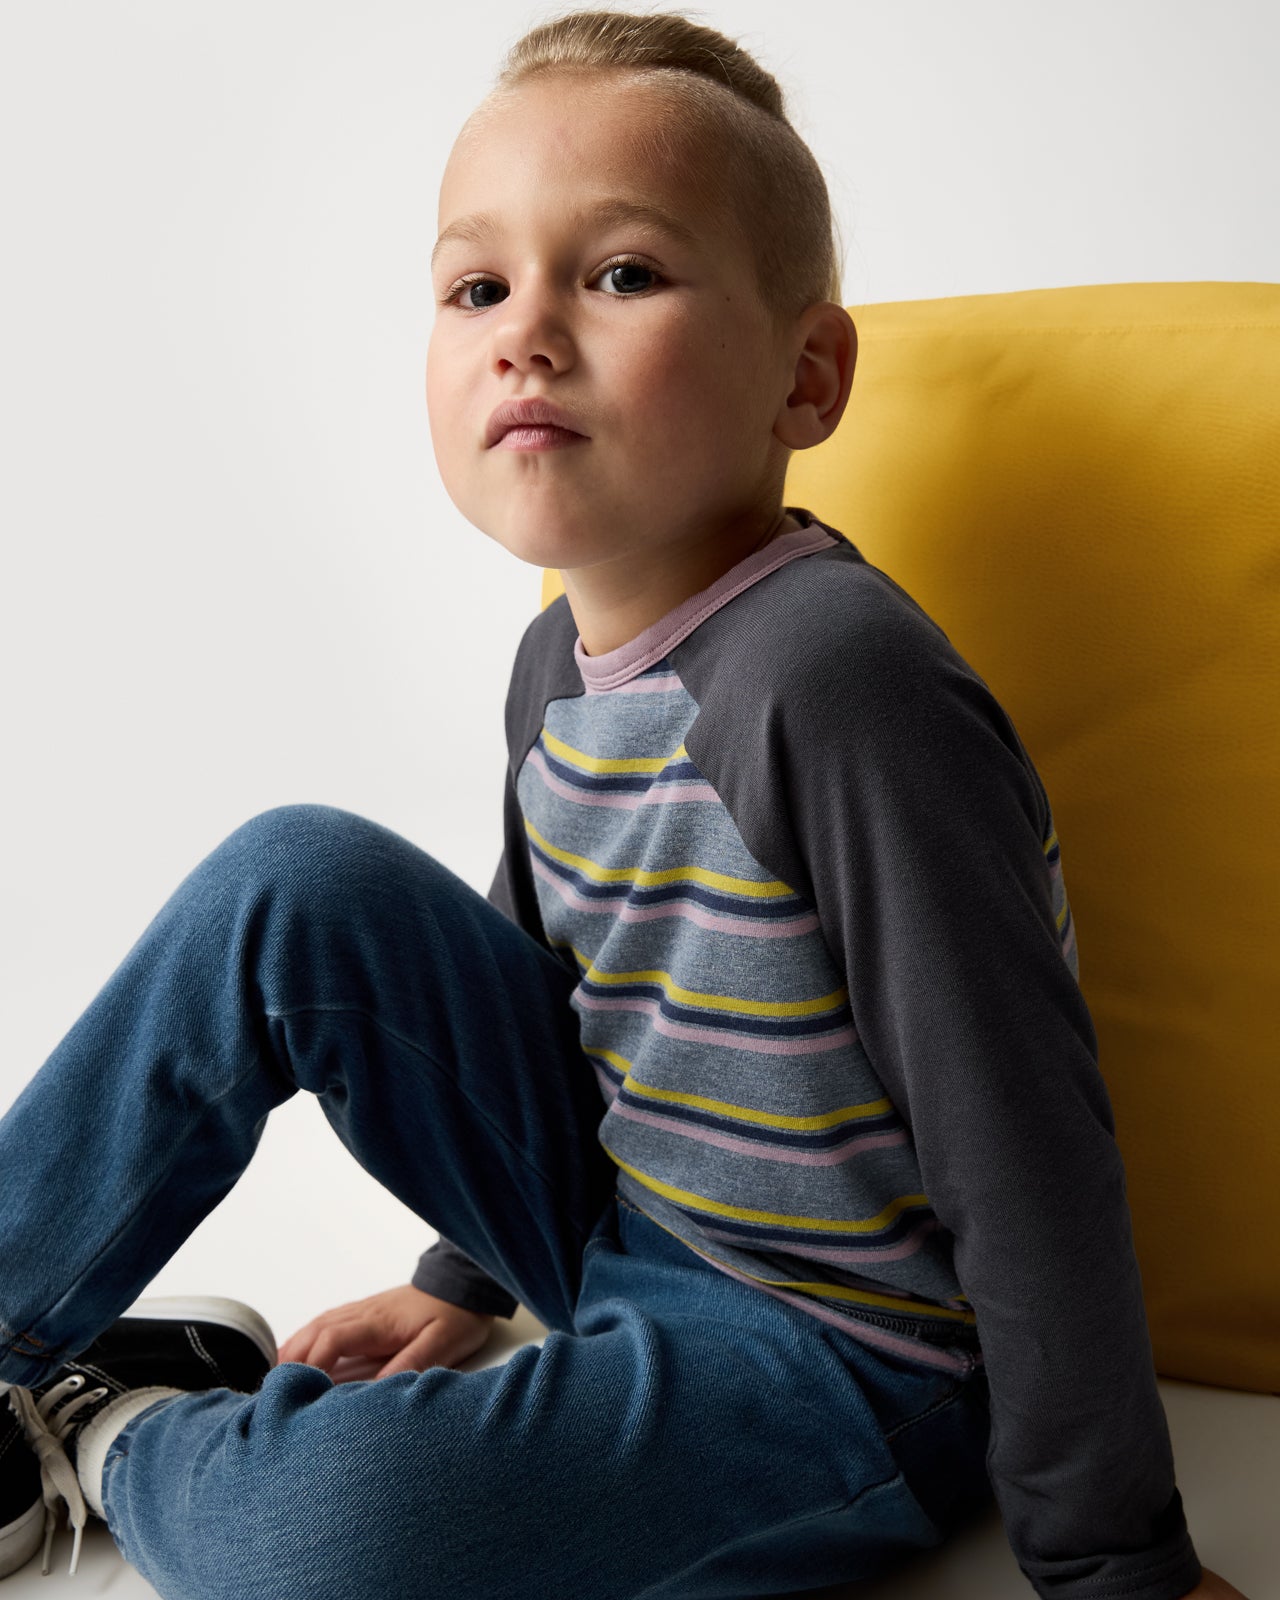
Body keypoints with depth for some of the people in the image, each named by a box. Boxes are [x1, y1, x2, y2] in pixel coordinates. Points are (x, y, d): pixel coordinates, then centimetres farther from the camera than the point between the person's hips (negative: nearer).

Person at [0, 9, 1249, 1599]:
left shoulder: (838, 684, -28)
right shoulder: (561, 660, -2)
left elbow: (1028, 1161, -24)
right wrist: (461, 1282, 20)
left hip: (835, 1360, -7)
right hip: (609, 1217, 7)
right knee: (293, 880, -5)